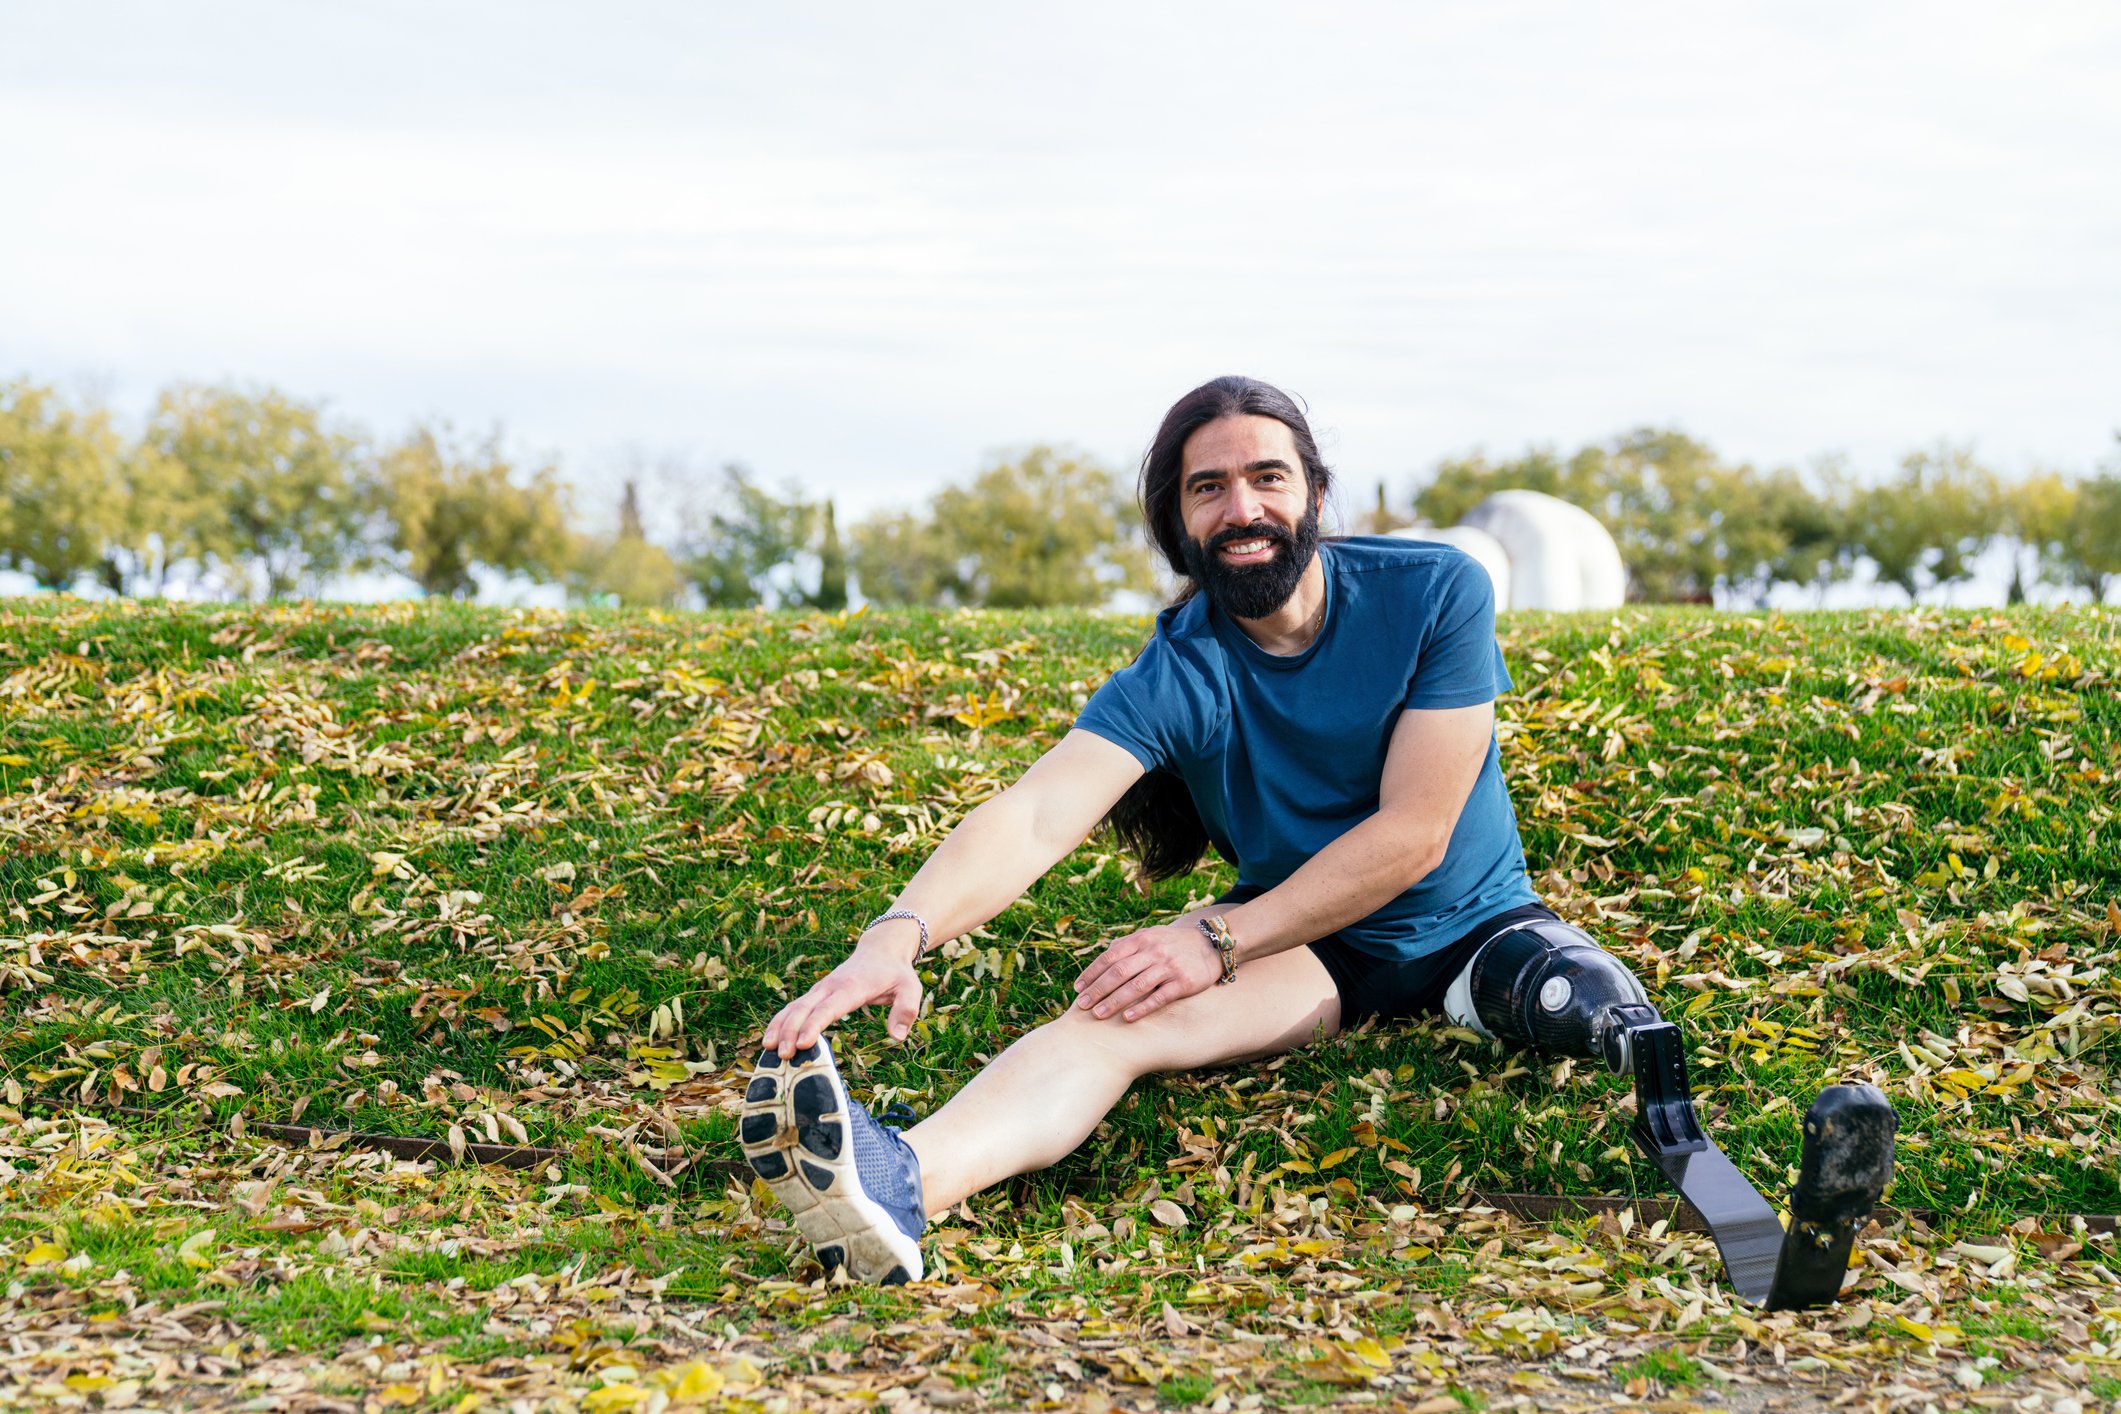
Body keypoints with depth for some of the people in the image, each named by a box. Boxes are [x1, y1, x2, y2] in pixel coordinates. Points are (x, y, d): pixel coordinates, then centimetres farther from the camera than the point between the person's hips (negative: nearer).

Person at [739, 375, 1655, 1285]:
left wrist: (1220, 939, -27)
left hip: (1470, 922, 1)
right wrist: (897, 934, -51)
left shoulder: (1435, 593, -15)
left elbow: (1414, 832, -19)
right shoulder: (1172, 680, -15)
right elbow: (1034, 817, -31)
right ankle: (897, 1181, -57)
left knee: (1590, 1011, -37)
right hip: (1303, 944, 0)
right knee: (1119, 1013, -33)